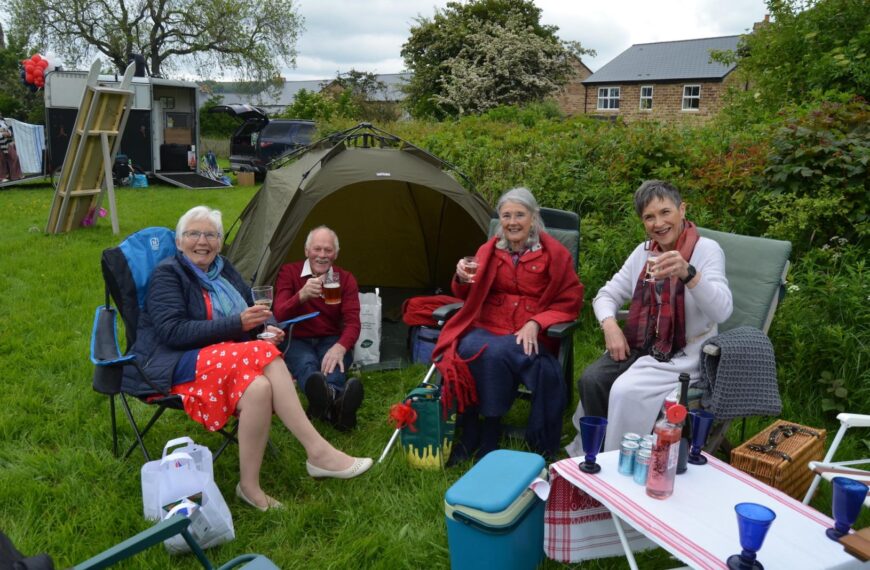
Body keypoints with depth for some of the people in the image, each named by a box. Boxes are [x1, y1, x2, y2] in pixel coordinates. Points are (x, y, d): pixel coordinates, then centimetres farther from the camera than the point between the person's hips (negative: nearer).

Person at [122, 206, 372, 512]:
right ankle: (318, 452, -29)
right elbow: (173, 332, -15)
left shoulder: (224, 270, 15)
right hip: (179, 367, -6)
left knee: (259, 388, -31)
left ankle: (250, 486, -26)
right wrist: (237, 324, -22)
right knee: (263, 355, -32)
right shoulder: (167, 274, -3)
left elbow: (254, 311, 18)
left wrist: (267, 327, -8)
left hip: (226, 363, 6)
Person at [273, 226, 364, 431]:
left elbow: (352, 322, -9)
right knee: (306, 364, -36)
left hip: (331, 341, 2)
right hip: (297, 341, -2)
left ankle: (325, 404, -67)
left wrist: (340, 347, -34)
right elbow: (279, 314, -14)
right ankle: (335, 400, -72)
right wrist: (302, 296, -38)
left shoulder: (346, 279, 3)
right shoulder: (289, 272, -1)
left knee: (333, 364, -34)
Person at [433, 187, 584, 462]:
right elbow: (468, 297, 18)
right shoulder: (489, 250, 12)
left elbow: (570, 302, 2)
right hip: (488, 327, 3)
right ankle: (469, 436, -14)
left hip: (530, 335, -3)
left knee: (494, 352, -34)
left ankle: (489, 437, -15)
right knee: (464, 350, -30)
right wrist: (462, 279, -6)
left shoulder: (554, 253, 4)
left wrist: (535, 323, -13)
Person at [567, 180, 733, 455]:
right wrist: (610, 325, -10)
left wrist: (687, 272, -43)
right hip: (640, 347, 5)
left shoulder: (707, 249, -11)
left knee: (627, 391, -27)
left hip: (683, 356, -5)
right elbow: (607, 294, 12)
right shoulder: (644, 251, 6)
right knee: (590, 380, -18)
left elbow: (722, 311, -26)